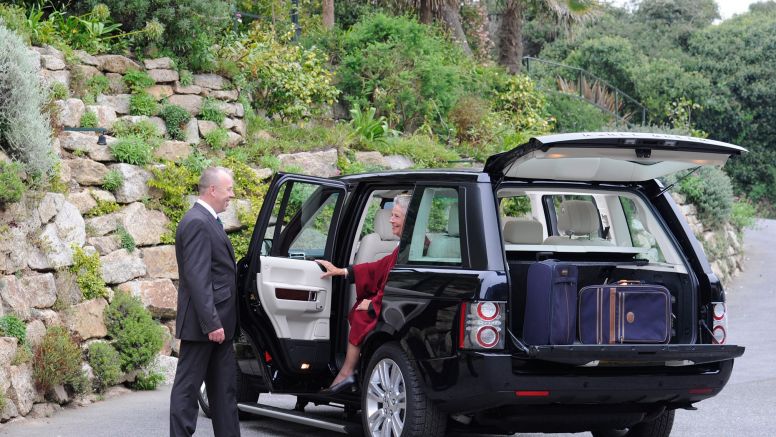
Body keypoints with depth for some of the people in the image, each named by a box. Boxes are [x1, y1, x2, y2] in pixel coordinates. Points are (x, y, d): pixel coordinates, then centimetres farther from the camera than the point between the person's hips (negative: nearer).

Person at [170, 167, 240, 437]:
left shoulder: (208, 221, 15)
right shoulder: (197, 223, -16)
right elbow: (197, 278, -22)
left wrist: (219, 321, 15)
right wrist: (211, 323, -24)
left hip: (217, 323, 10)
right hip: (203, 323, -10)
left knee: (224, 389, 12)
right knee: (188, 387, -3)